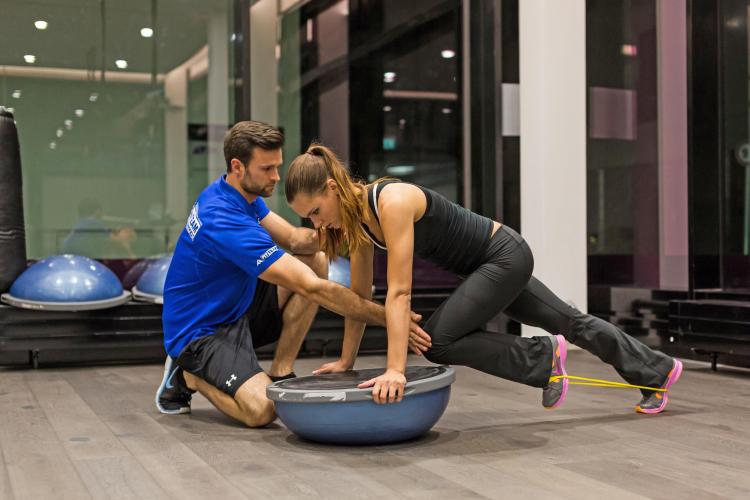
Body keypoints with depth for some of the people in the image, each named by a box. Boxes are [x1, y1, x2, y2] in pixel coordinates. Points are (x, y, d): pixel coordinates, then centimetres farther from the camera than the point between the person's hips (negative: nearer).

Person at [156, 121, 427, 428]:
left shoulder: (236, 192, -1)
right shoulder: (226, 221, -30)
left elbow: (293, 239, 3)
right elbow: (313, 289, -32)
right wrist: (387, 317, -30)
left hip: (237, 308, 9)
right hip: (201, 331, -9)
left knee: (315, 261, -5)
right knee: (262, 409, -31)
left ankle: (280, 375, -1)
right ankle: (188, 376, 1)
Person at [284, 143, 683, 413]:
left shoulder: (392, 202, -31)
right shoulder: (356, 218, -5)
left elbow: (399, 293, -37)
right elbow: (360, 294, 3)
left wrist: (395, 370, -40)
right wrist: (346, 360, 6)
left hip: (504, 255, -9)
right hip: (486, 264, 9)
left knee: (438, 341, -13)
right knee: (570, 321, 20)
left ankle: (545, 356, 3)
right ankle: (658, 369, 38)